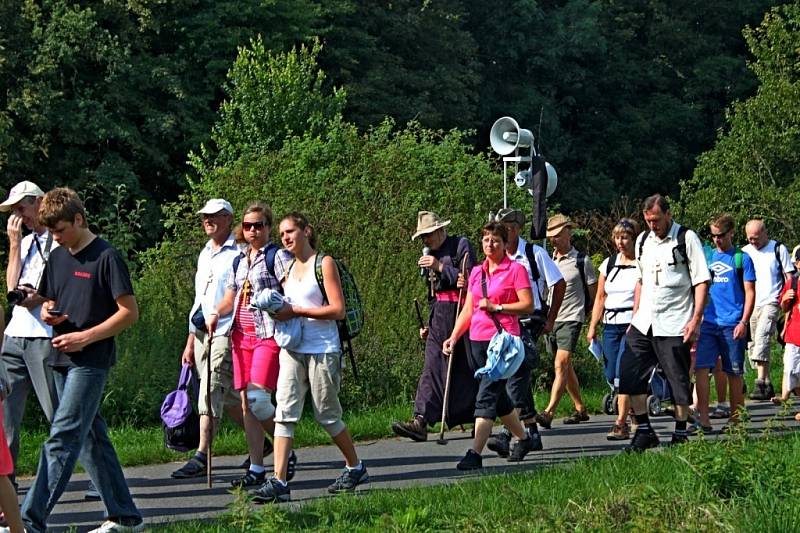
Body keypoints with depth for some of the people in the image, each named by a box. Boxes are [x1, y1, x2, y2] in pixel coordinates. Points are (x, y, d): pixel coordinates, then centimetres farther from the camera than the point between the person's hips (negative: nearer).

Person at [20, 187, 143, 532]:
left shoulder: (106, 258, -9)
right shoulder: (57, 258, 13)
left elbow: (129, 313, -11)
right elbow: (47, 303, 24)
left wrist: (86, 337, -18)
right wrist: (47, 314, 0)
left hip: (91, 361, -8)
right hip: (63, 361, 8)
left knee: (62, 439, -13)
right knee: (91, 439, 10)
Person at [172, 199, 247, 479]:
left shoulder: (238, 254, -5)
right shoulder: (204, 254, 20)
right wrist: (190, 341, 22)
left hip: (226, 333, -8)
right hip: (202, 334, 8)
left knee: (211, 392, -13)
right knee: (227, 395, 10)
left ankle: (202, 457, -14)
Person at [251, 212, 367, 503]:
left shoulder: (324, 264, -5)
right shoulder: (287, 268, 14)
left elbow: (338, 310, -13)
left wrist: (296, 311, -16)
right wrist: (278, 310, 2)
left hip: (322, 350, -6)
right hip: (293, 349, 6)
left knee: (327, 415, 5)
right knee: (284, 412, -7)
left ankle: (355, 467, 26)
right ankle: (279, 481, -13)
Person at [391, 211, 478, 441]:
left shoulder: (461, 246, -4)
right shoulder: (431, 254, 18)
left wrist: (440, 267, -17)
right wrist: (428, 324, 20)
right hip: (439, 316, 6)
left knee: (466, 368, 1)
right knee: (432, 367, -6)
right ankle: (421, 420, -16)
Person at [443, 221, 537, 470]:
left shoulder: (515, 270, -3)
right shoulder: (476, 272, 15)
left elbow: (528, 305, -8)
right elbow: (467, 310, 16)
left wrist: (496, 307, -15)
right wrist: (454, 336, 5)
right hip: (478, 340, 7)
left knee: (487, 396, -14)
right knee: (498, 397, 14)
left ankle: (475, 453, -19)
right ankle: (523, 438, 32)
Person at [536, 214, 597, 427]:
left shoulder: (582, 261, -3)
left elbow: (593, 292, 4)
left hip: (571, 318, -6)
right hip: (550, 319, 6)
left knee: (561, 365, -17)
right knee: (565, 367, 13)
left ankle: (549, 412, -26)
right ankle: (580, 409, 25)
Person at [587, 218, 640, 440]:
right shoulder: (609, 263, 14)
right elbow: (600, 298, 16)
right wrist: (593, 327, 11)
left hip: (632, 323, -6)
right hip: (610, 324, 6)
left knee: (623, 373, -13)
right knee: (611, 375, 6)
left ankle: (621, 424, -10)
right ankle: (631, 412, 26)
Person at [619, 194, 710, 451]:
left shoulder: (686, 238, -5)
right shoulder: (643, 241, 13)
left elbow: (701, 281, -7)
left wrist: (696, 319, -15)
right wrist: (635, 317, 16)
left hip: (674, 324, -6)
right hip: (644, 322, 6)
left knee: (678, 380, 1)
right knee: (630, 375, -1)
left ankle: (680, 434, 13)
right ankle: (644, 432, 9)